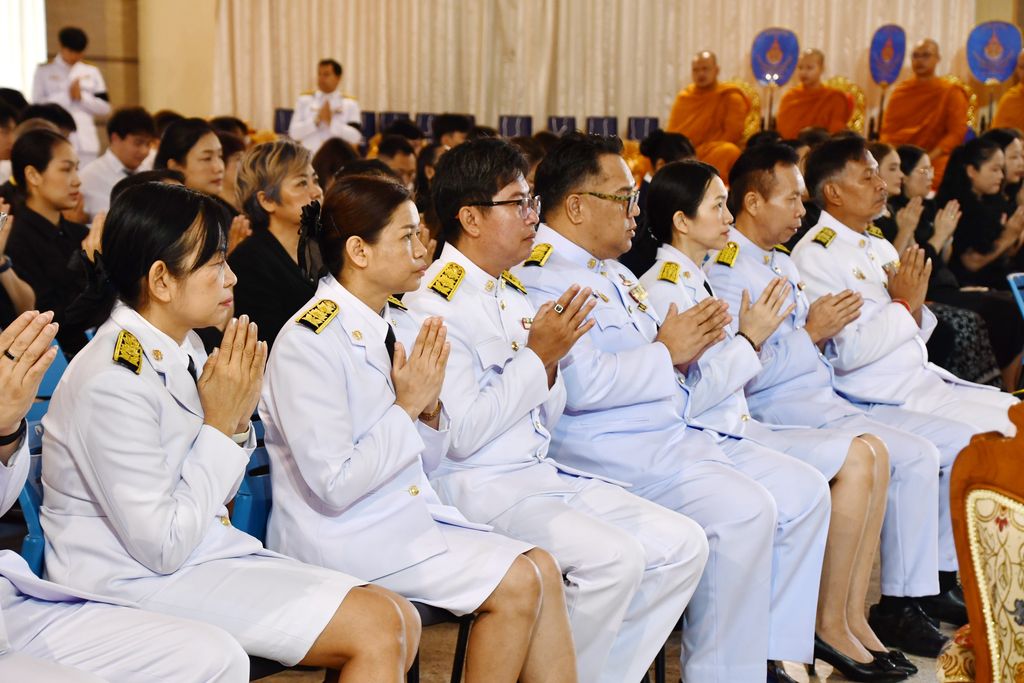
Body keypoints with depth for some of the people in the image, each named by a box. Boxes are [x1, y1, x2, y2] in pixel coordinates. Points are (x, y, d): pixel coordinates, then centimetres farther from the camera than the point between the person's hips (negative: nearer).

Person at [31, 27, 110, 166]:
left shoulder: (91, 71, 12)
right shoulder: (44, 70, 5)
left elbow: (105, 107, 9)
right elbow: (37, 106, -3)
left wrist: (82, 97, -7)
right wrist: (67, 96, -10)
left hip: (86, 141, 2)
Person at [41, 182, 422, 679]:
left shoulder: (184, 349, 6)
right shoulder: (113, 382, -21)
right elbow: (164, 547, -21)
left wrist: (238, 422, -5)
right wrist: (218, 424, -16)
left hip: (205, 550, 8)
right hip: (135, 579, -8)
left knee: (400, 621, -5)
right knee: (376, 629, -18)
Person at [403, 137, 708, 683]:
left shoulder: (512, 293, 15)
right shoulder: (431, 305, -12)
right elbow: (461, 434, -21)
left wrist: (551, 363, -3)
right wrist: (537, 356, -15)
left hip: (543, 472, 9)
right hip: (476, 488, -9)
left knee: (683, 545, -3)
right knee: (615, 558, -27)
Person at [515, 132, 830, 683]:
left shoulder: (614, 275, 23)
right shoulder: (539, 278, -11)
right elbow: (580, 384, -24)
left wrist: (692, 341, 4)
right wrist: (666, 353, -11)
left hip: (674, 433, 11)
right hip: (609, 449, -11)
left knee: (804, 490, 2)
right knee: (744, 510, -26)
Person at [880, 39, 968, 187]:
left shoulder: (951, 93, 5)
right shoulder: (900, 90, 16)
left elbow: (957, 133, -3)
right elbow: (887, 128, 14)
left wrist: (928, 158, -15)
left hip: (934, 160, -4)